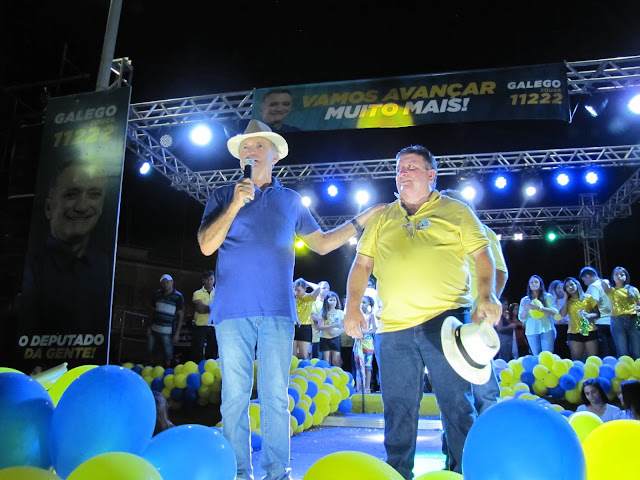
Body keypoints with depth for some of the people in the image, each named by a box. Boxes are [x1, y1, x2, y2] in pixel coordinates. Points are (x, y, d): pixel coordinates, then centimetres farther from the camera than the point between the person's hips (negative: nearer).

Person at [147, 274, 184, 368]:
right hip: (154, 329, 5)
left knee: (167, 356, -1)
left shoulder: (178, 297, -5)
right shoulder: (157, 294, 8)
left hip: (167, 332, -4)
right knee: (150, 352, 10)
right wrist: (149, 327, 14)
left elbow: (181, 316, -5)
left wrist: (177, 333, -9)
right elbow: (153, 311, 17)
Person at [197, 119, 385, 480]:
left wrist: (360, 221, 15)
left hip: (277, 309, 1)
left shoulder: (291, 200, 15)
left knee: (276, 395, 4)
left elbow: (322, 243, 20)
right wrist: (235, 205, -11)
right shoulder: (224, 196, 10)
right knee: (235, 395, 2)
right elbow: (207, 246, -2)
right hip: (233, 309, -1)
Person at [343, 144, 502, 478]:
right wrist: (353, 308, 2)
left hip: (445, 320, -2)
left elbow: (483, 256, 5)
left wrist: (487, 297, -11)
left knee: (457, 403, 2)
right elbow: (361, 264, 14)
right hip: (392, 327, 3)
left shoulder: (456, 211, 10)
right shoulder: (381, 219, 17)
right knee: (397, 410, 9)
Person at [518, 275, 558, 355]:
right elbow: (521, 318, 9)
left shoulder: (548, 297, 7)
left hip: (547, 329, -2)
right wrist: (526, 310, -12)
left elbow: (554, 311, -6)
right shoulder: (525, 300, 12)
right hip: (531, 331, 2)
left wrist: (539, 308, -19)